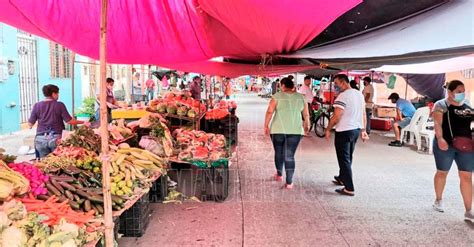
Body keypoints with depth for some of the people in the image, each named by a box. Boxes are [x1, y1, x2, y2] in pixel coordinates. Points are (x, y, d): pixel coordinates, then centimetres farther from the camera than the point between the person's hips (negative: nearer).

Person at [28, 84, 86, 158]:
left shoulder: (37, 106, 2)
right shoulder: (59, 105, -5)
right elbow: (69, 121, -8)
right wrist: (82, 122, 6)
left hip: (41, 139, 2)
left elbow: (30, 123, 4)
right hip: (55, 138, -2)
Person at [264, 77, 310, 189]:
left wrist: (266, 125, -1)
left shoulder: (277, 96, -3)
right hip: (295, 130, 2)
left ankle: (279, 174, 36)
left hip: (278, 130, -1)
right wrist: (306, 125, 26)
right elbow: (306, 114, 10)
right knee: (290, 156, 4)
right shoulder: (300, 97, 6)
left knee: (278, 153, 18)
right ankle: (289, 182, 3)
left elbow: (269, 112, -10)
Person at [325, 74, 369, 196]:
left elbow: (336, 117, -21)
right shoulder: (359, 94, 8)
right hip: (356, 130, 9)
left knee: (344, 160, 0)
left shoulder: (342, 96, -18)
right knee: (348, 158, 22)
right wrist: (363, 130, 18)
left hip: (344, 131, -9)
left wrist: (328, 129, -9)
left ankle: (349, 188, 2)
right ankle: (342, 178, 39)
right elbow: (363, 114, 12)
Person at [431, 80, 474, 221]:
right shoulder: (441, 105, -6)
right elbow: (437, 123, -17)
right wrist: (440, 138, -32)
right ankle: (438, 200, 33)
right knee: (442, 172, 11)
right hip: (445, 145, -4)